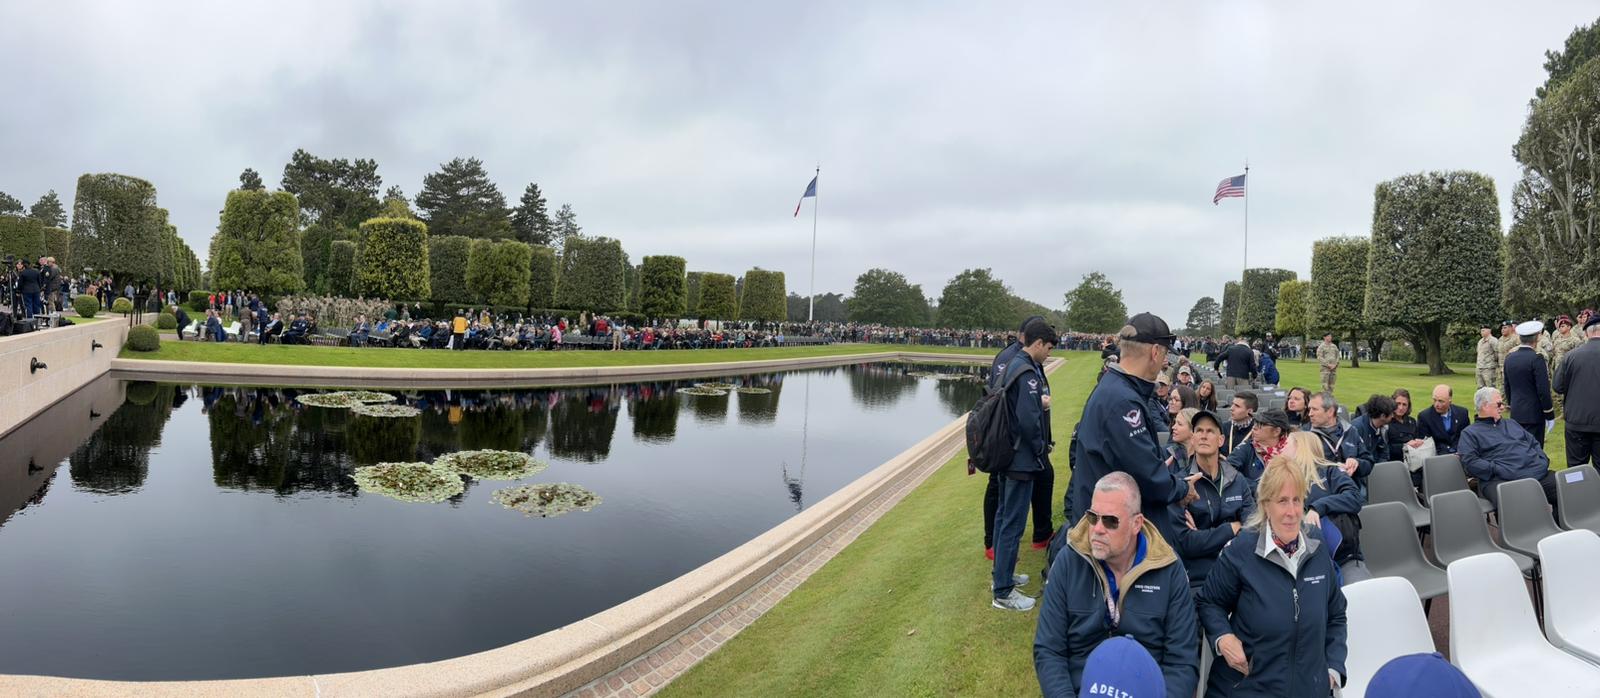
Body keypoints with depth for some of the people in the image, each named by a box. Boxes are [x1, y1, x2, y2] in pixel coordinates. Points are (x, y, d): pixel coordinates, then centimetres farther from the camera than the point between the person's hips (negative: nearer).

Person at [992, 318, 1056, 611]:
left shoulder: (1013, 366, 9)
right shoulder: (1028, 373, -21)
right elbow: (1029, 420, -26)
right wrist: (1042, 450, -12)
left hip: (1008, 453, 10)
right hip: (1023, 458, -10)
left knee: (1004, 515, 19)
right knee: (1013, 523, -3)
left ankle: (1002, 574, 34)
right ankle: (1003, 592, 4)